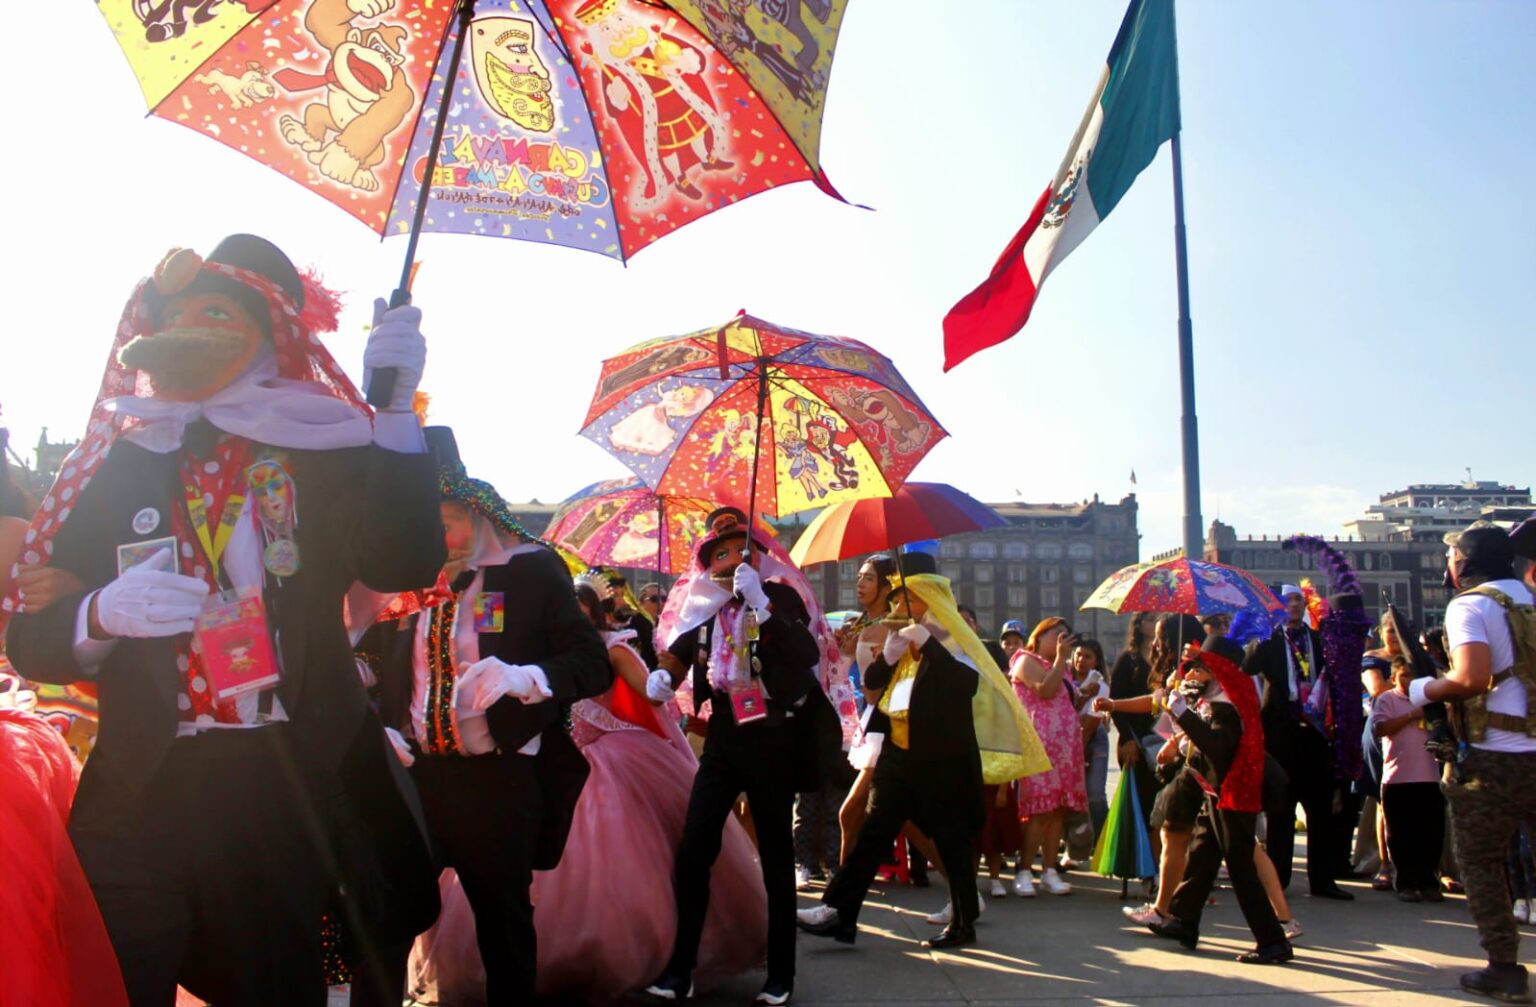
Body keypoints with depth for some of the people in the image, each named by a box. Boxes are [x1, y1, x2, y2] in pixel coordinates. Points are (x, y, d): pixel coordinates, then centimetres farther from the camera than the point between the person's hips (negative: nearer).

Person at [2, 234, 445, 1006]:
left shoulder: (320, 455, 2)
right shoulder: (111, 468, 5)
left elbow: (406, 565, -13)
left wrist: (396, 408, -22)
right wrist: (102, 614, -18)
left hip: (293, 793, 0)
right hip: (139, 798, 1)